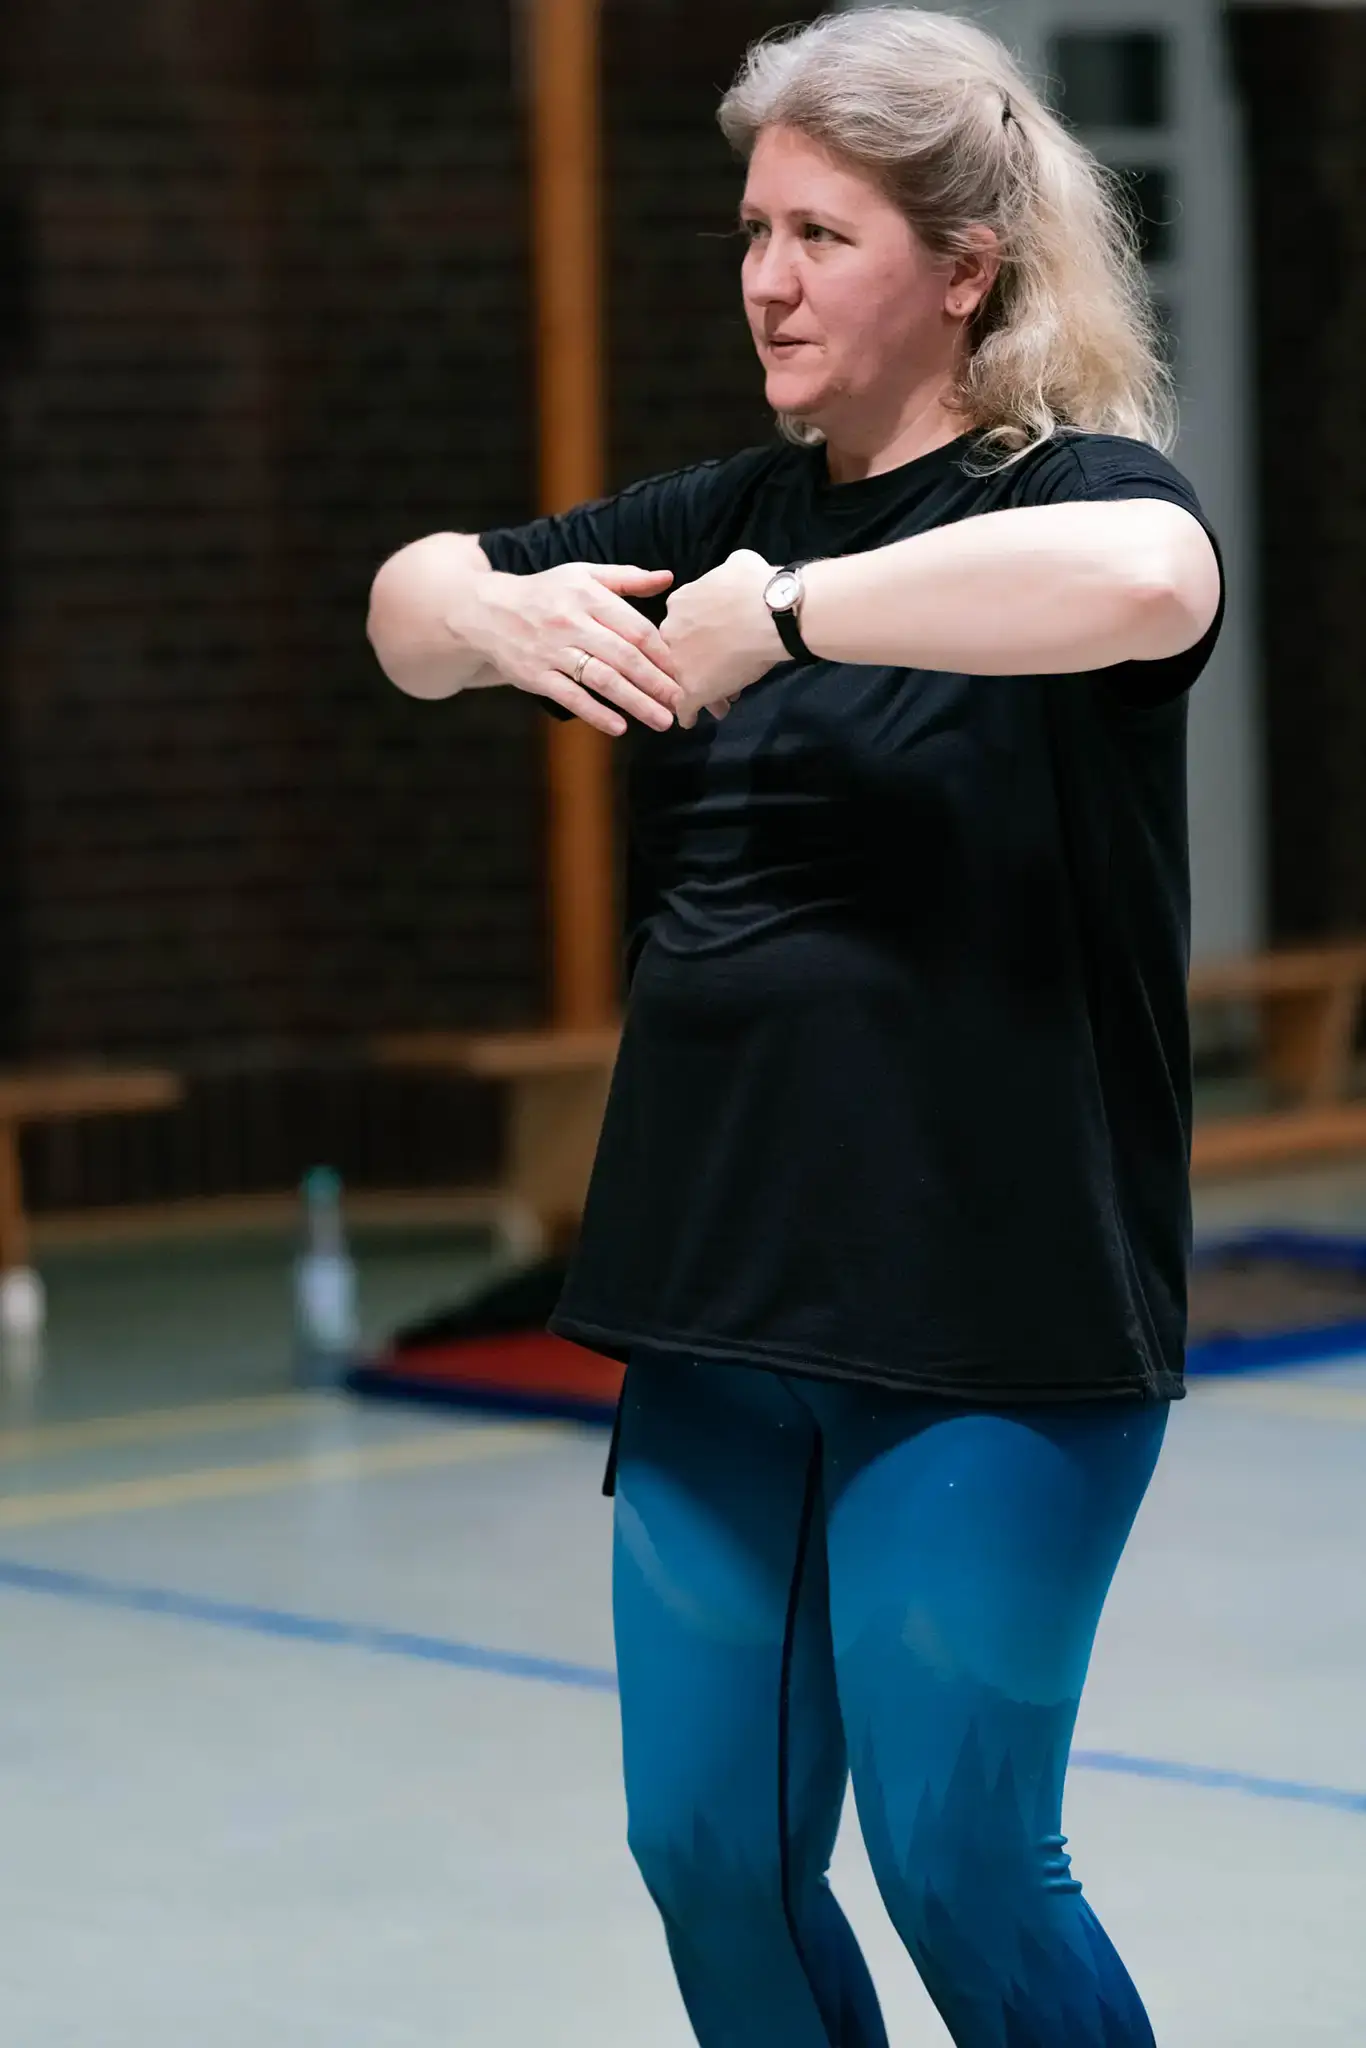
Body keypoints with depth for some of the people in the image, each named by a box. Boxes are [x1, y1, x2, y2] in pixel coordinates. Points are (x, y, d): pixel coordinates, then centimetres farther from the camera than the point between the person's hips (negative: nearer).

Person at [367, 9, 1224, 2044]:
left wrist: (782, 616, -26)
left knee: (960, 1870, -1)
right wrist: (496, 614, -6)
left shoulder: (1075, 485, -8)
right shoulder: (734, 512, 12)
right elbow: (407, 601, 18)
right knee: (709, 1858, 10)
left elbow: (1144, 582, -33)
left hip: (994, 1325, -6)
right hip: (717, 1297, 7)